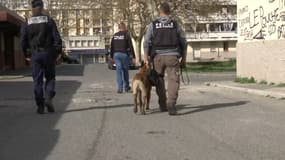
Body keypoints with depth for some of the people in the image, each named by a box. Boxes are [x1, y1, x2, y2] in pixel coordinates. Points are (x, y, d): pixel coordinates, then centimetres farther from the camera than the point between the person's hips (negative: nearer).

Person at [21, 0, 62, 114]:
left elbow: (23, 41, 0)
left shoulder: (28, 23, 3)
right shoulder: (49, 21, -3)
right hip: (48, 53, -1)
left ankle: (40, 106, 4)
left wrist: (27, 55, 11)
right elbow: (57, 38, -9)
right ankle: (48, 98, -9)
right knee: (50, 78, 12)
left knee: (37, 80, 6)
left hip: (35, 54, 1)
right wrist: (59, 52, 0)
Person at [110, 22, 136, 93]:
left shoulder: (115, 35, 9)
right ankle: (126, 87, 16)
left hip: (116, 54, 3)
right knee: (125, 70, 10)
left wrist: (112, 56, 19)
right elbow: (131, 46, -8)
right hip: (124, 54, -3)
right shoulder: (126, 35, -5)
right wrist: (133, 56, -7)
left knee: (119, 71, 1)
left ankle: (120, 88, -7)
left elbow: (112, 47, 12)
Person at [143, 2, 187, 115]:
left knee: (159, 80, 19)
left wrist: (146, 58, -2)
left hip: (158, 56, 1)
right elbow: (183, 42, 8)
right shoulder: (175, 24, 7)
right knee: (174, 80, -4)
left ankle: (163, 105, 22)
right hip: (172, 56, -1)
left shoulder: (153, 25, 4)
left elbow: (147, 42, -4)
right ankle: (171, 103, -26)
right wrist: (184, 58, 15)